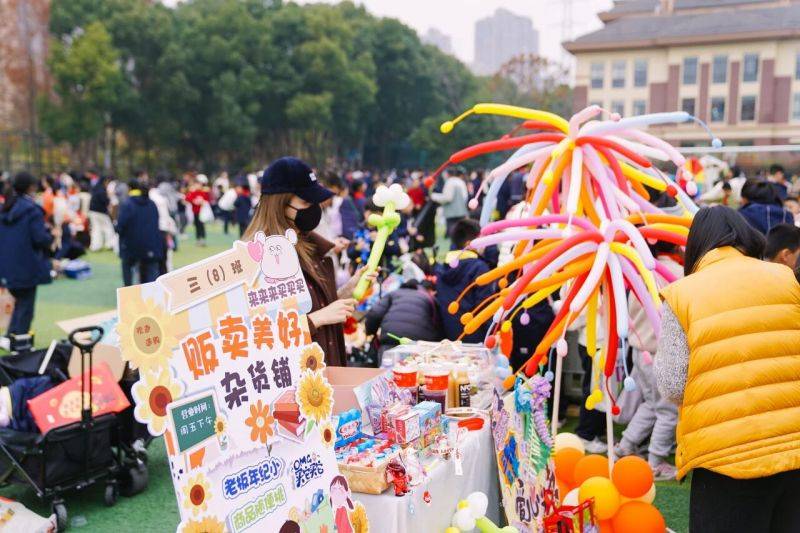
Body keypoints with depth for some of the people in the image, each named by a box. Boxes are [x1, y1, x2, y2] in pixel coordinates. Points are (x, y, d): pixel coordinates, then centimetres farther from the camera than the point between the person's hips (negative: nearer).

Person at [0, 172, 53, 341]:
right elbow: (40, 238, -20)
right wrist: (51, 236, 0)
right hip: (27, 267, -7)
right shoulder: (32, 210, -15)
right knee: (26, 307, 5)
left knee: (20, 302, 23)